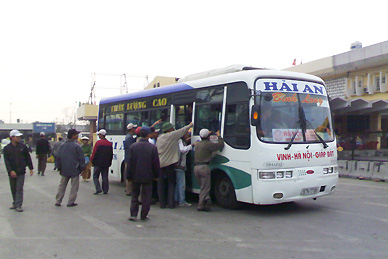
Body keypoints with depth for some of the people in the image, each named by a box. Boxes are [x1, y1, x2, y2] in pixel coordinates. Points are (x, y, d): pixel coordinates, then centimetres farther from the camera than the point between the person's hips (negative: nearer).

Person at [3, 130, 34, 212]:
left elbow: (28, 158, 8)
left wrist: (31, 168, 7)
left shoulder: (23, 147, 2)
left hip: (21, 172, -1)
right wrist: (11, 171, -17)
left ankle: (18, 205, -4)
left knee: (19, 189, -5)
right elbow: (6, 161, -6)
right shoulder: (7, 148, 0)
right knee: (13, 189, 11)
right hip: (12, 173, 1)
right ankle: (15, 204, 23)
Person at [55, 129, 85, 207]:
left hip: (64, 170, 5)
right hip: (74, 171, -5)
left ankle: (58, 201, 16)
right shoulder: (77, 146, -13)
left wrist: (59, 168, 18)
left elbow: (59, 158, 11)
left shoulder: (62, 146, 6)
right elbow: (81, 159, -12)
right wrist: (82, 168, -2)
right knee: (74, 186, 5)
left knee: (62, 186, 15)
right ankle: (70, 202, 5)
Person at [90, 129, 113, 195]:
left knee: (95, 176, 4)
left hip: (98, 163, -5)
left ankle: (98, 189, -7)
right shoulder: (109, 143, 8)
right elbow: (111, 154, 12)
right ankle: (105, 190, 8)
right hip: (106, 163, 5)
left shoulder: (98, 142, -9)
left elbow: (94, 153, -9)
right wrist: (109, 162, 19)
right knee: (105, 177, 8)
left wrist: (92, 160, 1)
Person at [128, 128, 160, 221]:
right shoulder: (152, 147, -9)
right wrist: (156, 175, 7)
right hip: (147, 176, -2)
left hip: (135, 176, 2)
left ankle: (133, 214, 11)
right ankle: (144, 216, 11)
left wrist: (129, 176, 5)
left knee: (135, 195, 14)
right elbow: (156, 163, -5)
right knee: (146, 196, 8)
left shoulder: (133, 146, -5)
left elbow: (130, 162, -2)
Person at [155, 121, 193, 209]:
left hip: (160, 164, 4)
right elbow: (183, 130, 6)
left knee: (161, 184, 8)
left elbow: (156, 151, 16)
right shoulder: (172, 135, -5)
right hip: (170, 163, -4)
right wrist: (190, 125, 21)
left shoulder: (159, 138, 11)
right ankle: (171, 203, 3)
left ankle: (162, 203, 9)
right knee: (171, 184, 6)